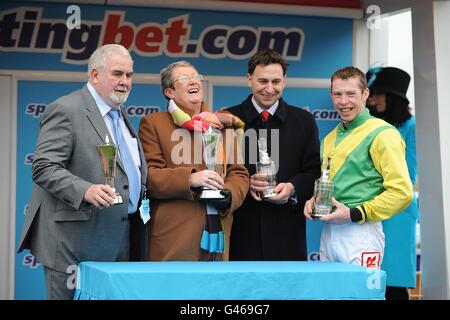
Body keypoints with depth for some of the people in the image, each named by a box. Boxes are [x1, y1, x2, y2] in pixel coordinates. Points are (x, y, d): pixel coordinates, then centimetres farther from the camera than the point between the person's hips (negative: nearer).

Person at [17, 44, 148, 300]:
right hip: (75, 243, -8)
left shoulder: (120, 114, 18)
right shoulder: (65, 110, -9)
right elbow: (44, 169, -16)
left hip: (120, 244, 8)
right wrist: (85, 190, -29)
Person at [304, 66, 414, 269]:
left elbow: (402, 192, -13)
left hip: (360, 232, -7)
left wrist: (354, 214, -16)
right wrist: (313, 201, 6)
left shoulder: (382, 134, -7)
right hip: (328, 233, 7)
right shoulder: (329, 139, 17)